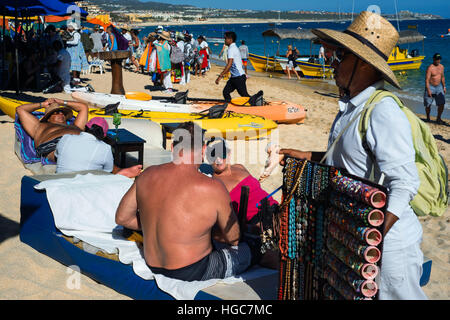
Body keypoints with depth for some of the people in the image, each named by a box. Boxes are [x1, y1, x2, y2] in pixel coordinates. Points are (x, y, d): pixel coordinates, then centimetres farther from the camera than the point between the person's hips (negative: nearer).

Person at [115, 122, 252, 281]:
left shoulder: (147, 175, -5)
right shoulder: (212, 188, -20)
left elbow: (122, 218, 5)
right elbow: (233, 238, -8)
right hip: (193, 273, -7)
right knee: (245, 250, 17)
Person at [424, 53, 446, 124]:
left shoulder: (441, 66, 6)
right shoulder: (430, 68, -15)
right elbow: (427, 79, -18)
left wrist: (444, 87, 15)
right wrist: (428, 90, -24)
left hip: (439, 87, 5)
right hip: (430, 87, -5)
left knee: (442, 103, -5)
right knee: (428, 105, 2)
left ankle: (438, 119, 7)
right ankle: (428, 118, 24)